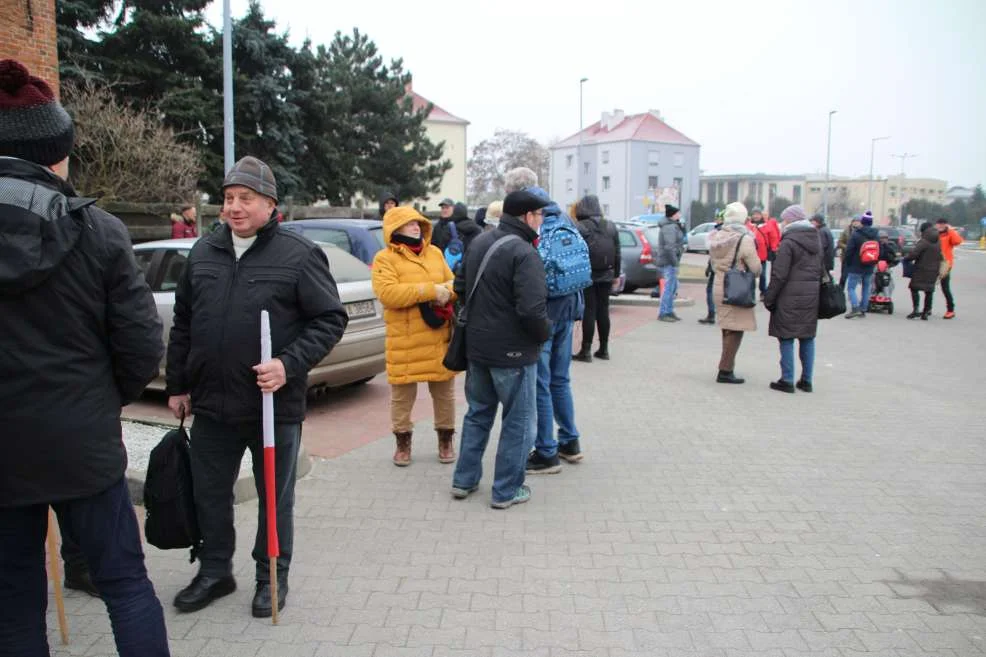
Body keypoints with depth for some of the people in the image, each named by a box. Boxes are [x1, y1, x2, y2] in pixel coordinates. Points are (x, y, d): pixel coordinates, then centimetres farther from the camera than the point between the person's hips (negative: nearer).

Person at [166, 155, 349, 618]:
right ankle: (214, 572, 37)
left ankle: (272, 578, 30)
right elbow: (182, 324, 14)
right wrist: (177, 385, 14)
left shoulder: (299, 254, -9)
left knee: (275, 498, 11)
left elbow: (330, 319, -10)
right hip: (211, 404, 5)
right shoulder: (203, 253, 7)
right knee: (209, 494, 17)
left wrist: (290, 364, -21)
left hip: (275, 405, -4)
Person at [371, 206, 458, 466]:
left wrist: (446, 293, -11)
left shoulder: (435, 253, 11)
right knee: (402, 395, 6)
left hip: (440, 337, 4)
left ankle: (446, 439, 29)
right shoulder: (385, 258, -5)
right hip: (405, 341, -4)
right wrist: (430, 290, -21)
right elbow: (387, 293, -19)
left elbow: (452, 284, 15)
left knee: (444, 392, 13)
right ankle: (403, 442, 24)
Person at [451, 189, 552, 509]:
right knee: (519, 422, 7)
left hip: (477, 346, 8)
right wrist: (545, 333, -9)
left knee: (478, 412, 21)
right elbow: (532, 310, -27)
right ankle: (507, 491, 15)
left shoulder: (479, 243, 6)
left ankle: (464, 480, 28)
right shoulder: (524, 253, -20)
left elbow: (461, 288, 15)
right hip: (512, 351, -8)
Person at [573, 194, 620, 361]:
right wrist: (616, 274, 17)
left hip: (587, 276, -5)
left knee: (589, 312, -2)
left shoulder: (580, 228, -10)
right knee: (603, 311, 12)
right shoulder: (611, 227, 8)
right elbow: (617, 253, 10)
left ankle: (586, 350, -1)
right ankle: (604, 349, 17)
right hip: (606, 276, 5)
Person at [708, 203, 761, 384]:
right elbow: (756, 269, -11)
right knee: (735, 331, 0)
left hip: (719, 287, 7)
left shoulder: (716, 238, 4)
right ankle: (725, 371, -1)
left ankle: (727, 367, 25)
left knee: (727, 330, 17)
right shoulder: (745, 240, -16)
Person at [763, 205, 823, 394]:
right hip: (812, 295, 7)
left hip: (790, 296, -7)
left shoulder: (788, 242, -12)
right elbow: (821, 270, 17)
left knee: (786, 338, 0)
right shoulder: (816, 239, 13)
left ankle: (787, 380, 2)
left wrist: (769, 298, -8)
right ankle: (807, 380, 17)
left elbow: (779, 275, -15)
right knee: (808, 337, 12)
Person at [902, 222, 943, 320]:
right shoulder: (938, 242, 11)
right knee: (929, 291, 9)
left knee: (915, 288, -3)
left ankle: (915, 309, -15)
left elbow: (914, 253, -19)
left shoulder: (923, 242, -13)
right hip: (934, 270, 7)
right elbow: (941, 257, 17)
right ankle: (926, 312, 12)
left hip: (922, 269, -7)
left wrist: (906, 258, -3)